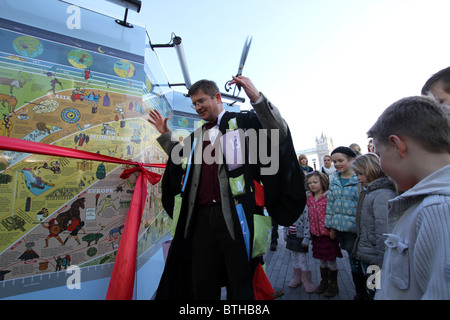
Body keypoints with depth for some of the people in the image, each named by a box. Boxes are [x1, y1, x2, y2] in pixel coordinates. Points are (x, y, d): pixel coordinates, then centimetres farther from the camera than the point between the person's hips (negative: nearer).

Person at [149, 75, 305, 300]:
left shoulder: (243, 121, 4)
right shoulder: (196, 136, 21)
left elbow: (279, 133, -9)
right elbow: (180, 160, 35)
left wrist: (257, 98, -20)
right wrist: (164, 134, 27)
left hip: (234, 215, -5)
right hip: (201, 216, 6)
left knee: (239, 283, 6)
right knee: (201, 285, 14)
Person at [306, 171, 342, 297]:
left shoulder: (329, 197, -14)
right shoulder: (309, 198, 3)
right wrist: (311, 231, 13)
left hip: (328, 233, -5)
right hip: (316, 234, 5)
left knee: (331, 260, 10)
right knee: (322, 260, 20)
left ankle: (333, 284, 29)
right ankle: (324, 282, 37)